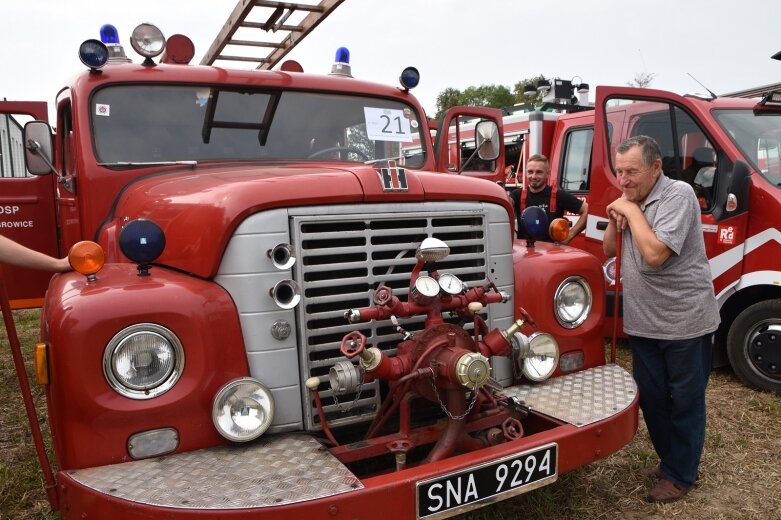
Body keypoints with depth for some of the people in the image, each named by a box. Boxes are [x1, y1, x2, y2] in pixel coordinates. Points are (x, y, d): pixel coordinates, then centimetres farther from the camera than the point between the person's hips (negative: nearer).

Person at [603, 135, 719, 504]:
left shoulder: (678, 195, -17)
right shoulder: (630, 201, 8)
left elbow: (655, 253, -28)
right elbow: (607, 251, 12)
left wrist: (631, 210, -17)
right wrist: (615, 218, -5)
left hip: (685, 322, -7)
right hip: (643, 324, 8)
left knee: (685, 402, 8)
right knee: (651, 399, 16)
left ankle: (679, 476, 23)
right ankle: (669, 461, 35)